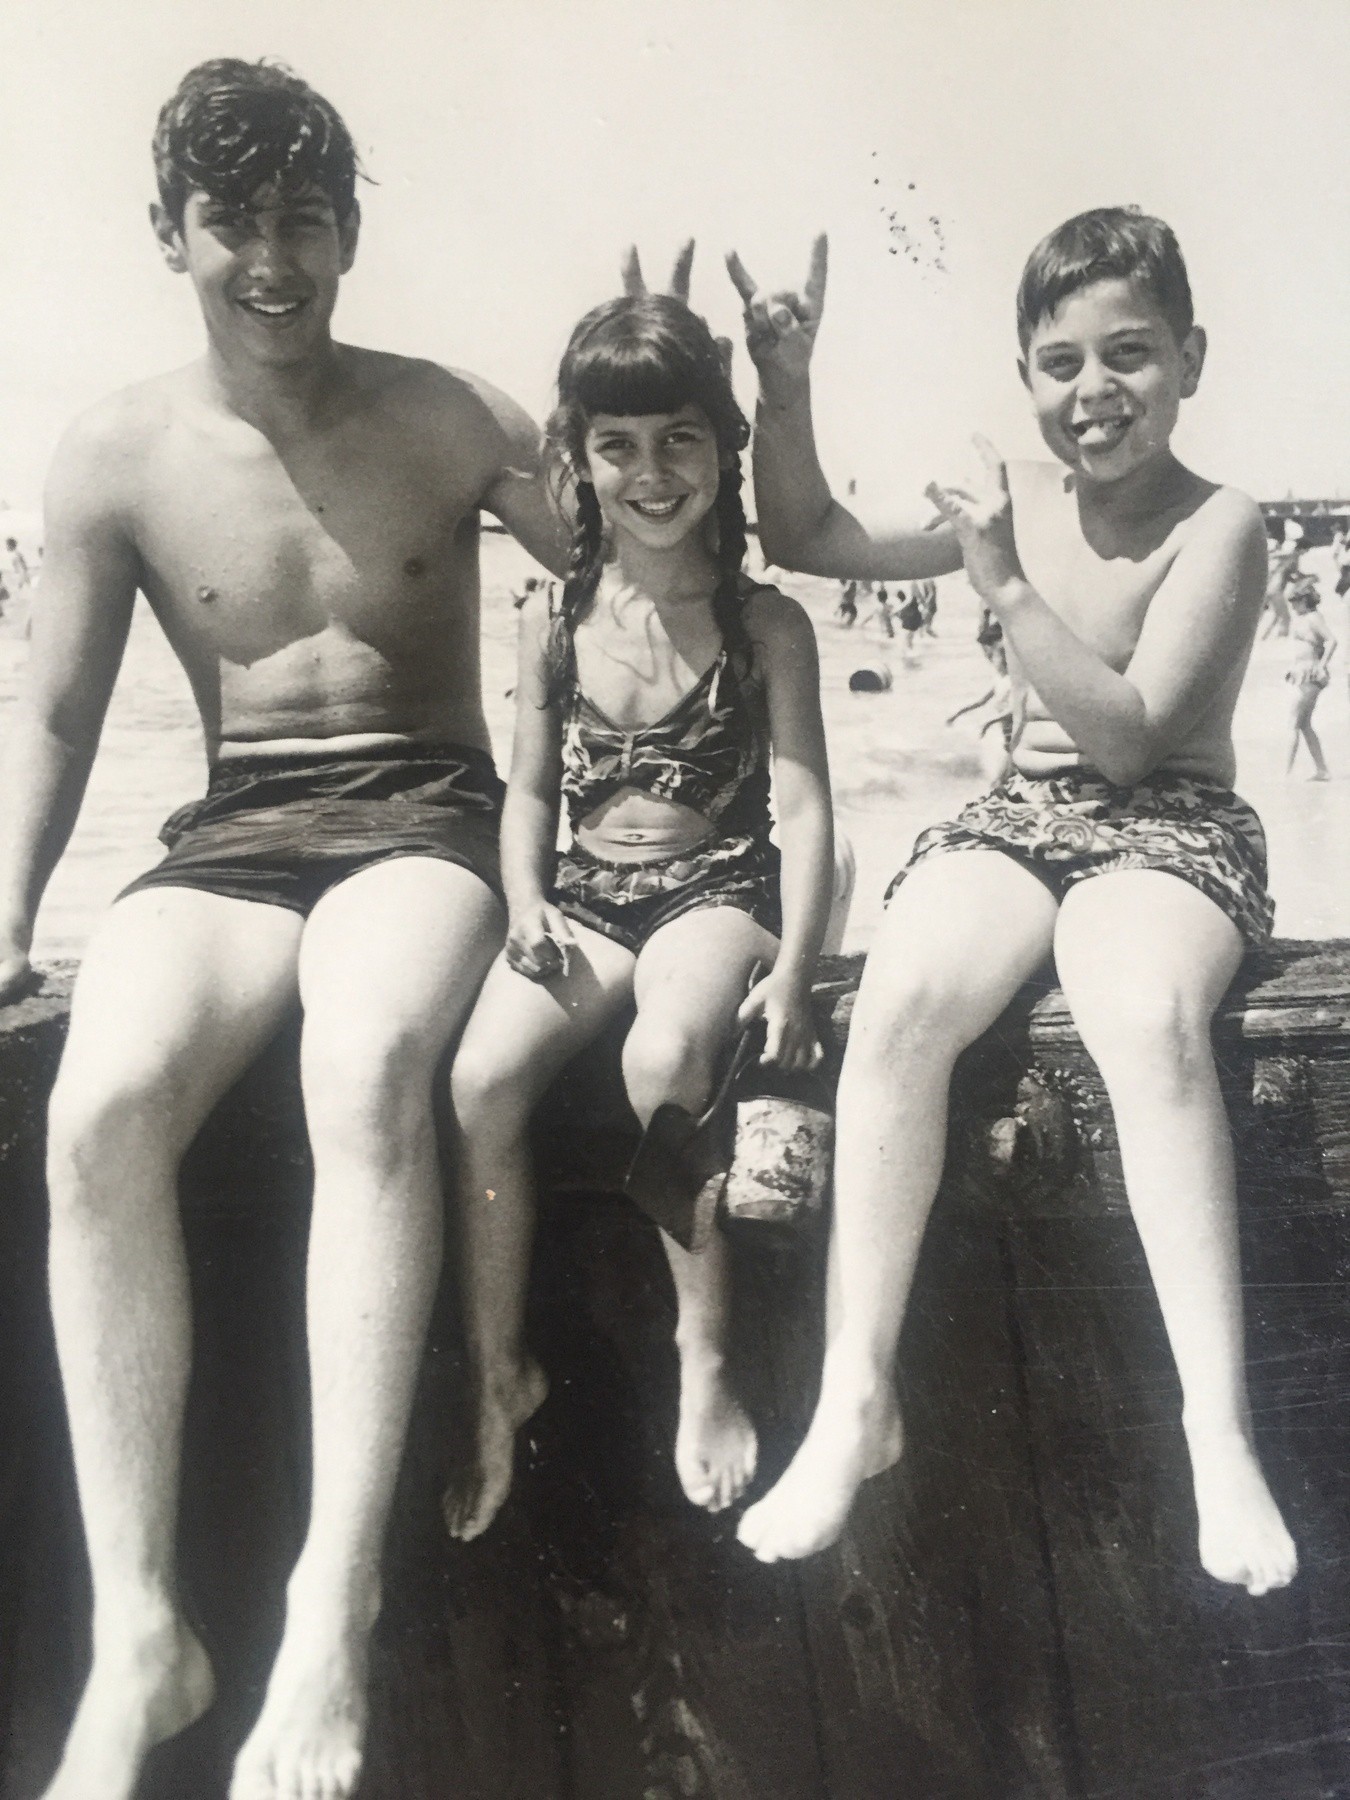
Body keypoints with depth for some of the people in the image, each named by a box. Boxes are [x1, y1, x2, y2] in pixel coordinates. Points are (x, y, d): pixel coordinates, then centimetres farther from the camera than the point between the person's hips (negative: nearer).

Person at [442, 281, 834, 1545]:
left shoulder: (766, 624, 0)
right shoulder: (553, 626, 8)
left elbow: (803, 804, -5)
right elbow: (529, 789, 13)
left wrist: (793, 969, -19)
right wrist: (527, 908, -6)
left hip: (719, 888, -3)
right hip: (585, 896, 3)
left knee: (664, 1053, -36)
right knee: (478, 1080, -24)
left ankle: (704, 1362, -17)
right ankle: (497, 1378, -6)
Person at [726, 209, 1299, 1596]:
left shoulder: (1218, 529, -5)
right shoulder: (1013, 499, 10)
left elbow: (1131, 731, -14)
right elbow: (811, 539, 18)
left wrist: (1004, 585, -18)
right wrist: (786, 392, 5)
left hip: (1171, 825, -3)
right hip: (1019, 816, 4)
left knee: (1152, 1024, -38)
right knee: (895, 1005, -29)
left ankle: (1219, 1429, -33)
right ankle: (856, 1399, -24)